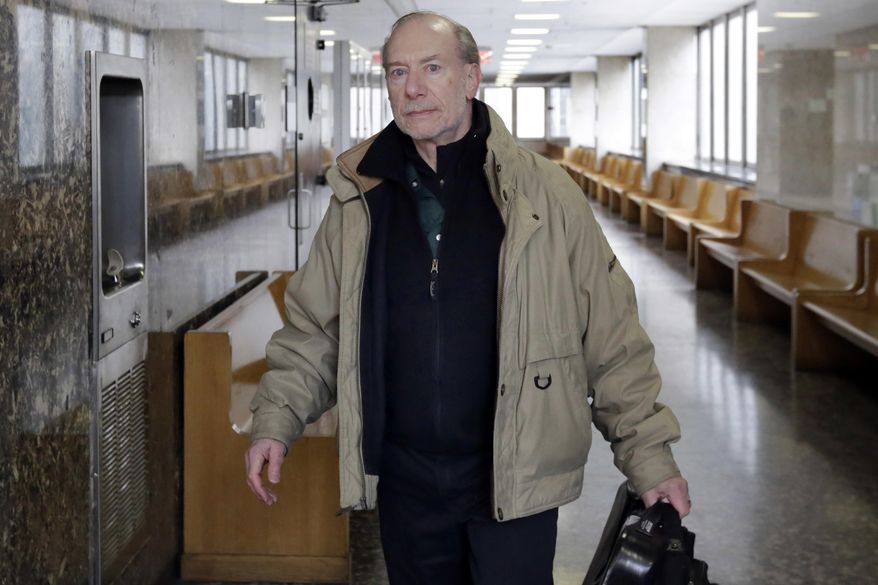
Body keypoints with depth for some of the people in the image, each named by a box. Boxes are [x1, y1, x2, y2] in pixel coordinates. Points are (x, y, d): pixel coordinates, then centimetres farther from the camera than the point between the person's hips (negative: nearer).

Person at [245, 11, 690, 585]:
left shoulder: (543, 193, -5)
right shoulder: (361, 199, 3)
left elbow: (612, 341, -1)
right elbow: (313, 327, 10)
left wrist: (649, 455, -2)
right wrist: (276, 419, -3)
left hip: (513, 478, -3)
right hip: (404, 481, 3)